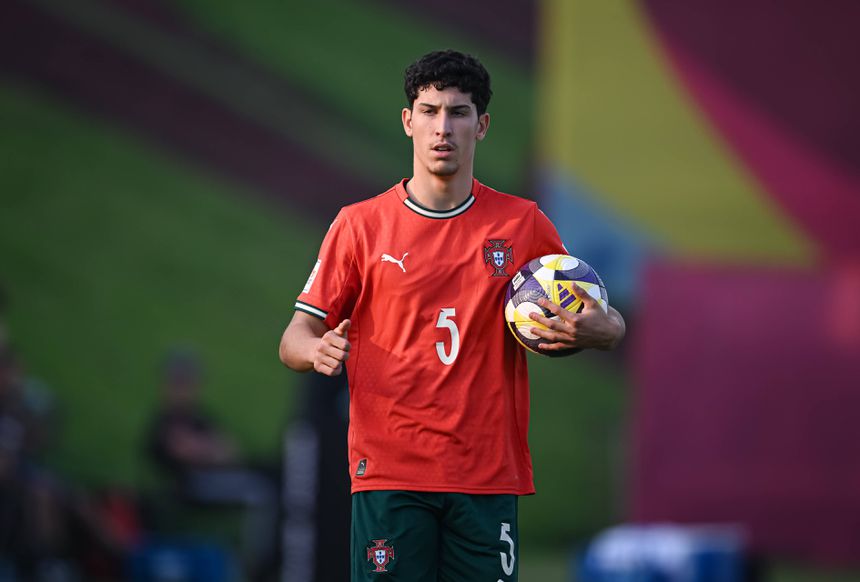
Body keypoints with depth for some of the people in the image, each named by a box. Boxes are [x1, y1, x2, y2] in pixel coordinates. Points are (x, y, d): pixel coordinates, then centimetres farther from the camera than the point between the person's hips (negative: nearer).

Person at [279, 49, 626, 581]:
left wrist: (594, 330, -10)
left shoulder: (523, 224, 8)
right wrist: (318, 351, -18)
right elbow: (297, 336, 6)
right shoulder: (360, 225, 5)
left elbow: (609, 326, 14)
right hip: (389, 472, -1)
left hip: (489, 474, 1)